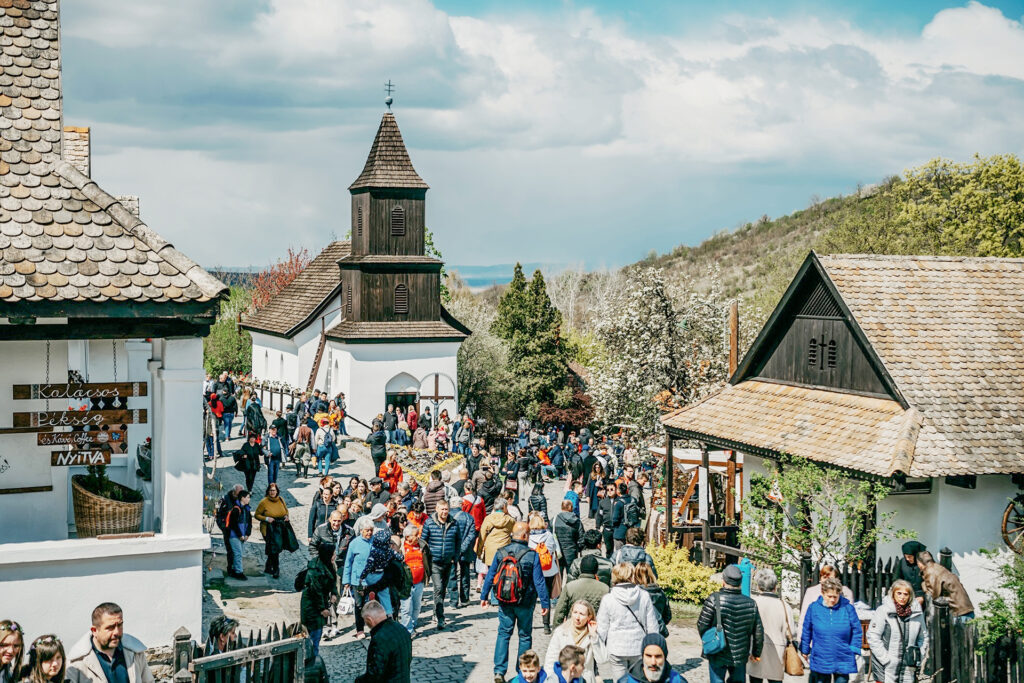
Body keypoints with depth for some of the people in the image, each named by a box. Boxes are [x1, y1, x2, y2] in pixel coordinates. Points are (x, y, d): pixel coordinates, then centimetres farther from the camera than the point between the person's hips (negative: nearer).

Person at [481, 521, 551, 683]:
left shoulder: (500, 553, -2)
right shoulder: (532, 555, -12)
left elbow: (490, 576, 4)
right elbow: (539, 581, -11)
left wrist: (484, 596, 16)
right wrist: (545, 603, -4)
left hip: (504, 603, 2)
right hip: (525, 603, -2)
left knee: (503, 634, 9)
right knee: (525, 636, 12)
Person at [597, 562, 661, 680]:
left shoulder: (607, 599, -9)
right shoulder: (644, 596, -4)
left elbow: (602, 630, -3)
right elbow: (652, 626, 1)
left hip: (616, 650, -2)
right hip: (639, 648, 2)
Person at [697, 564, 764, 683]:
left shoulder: (714, 599, -14)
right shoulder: (751, 603, -2)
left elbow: (702, 625, -12)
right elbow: (758, 632, 4)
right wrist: (756, 653, 19)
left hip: (718, 655, -3)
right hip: (740, 655, 3)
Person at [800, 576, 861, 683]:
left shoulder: (848, 608, -5)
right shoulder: (814, 608, -2)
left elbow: (857, 632, 4)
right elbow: (806, 632, 9)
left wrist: (854, 650, 0)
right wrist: (805, 652, 14)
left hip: (843, 662, 0)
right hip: (820, 661, 1)